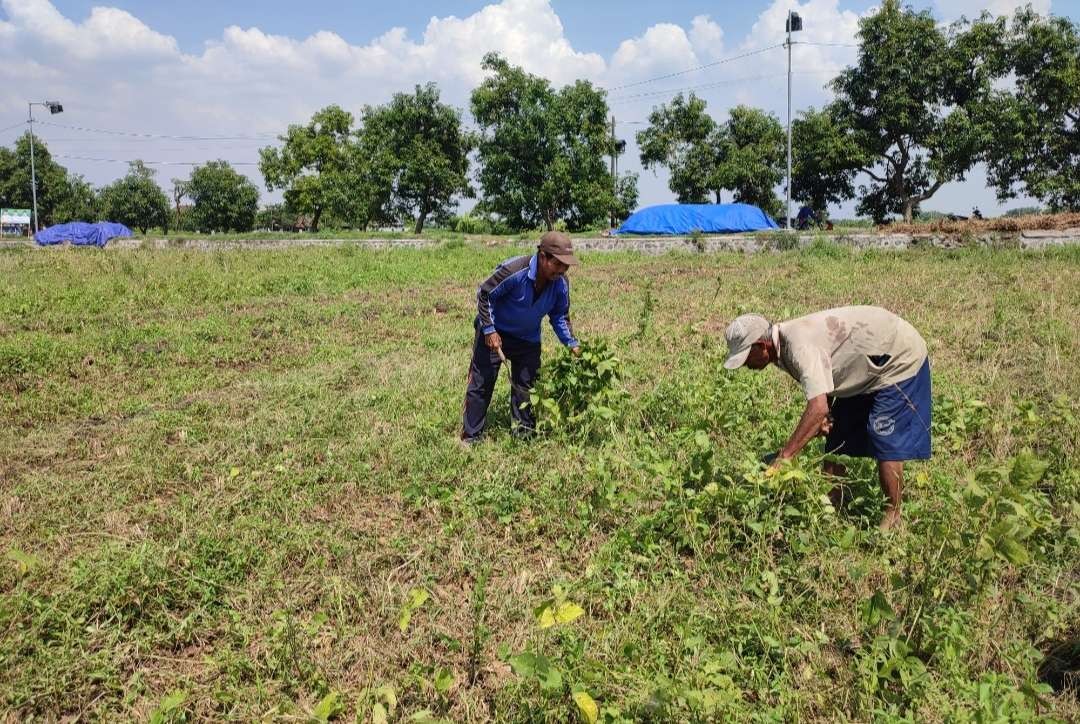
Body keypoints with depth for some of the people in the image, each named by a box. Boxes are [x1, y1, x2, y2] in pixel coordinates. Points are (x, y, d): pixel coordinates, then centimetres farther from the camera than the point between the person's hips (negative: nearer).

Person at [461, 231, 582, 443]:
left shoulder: (561, 283, -14)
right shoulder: (513, 271, -31)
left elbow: (560, 316, 1)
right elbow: (484, 294, -20)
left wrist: (572, 344, -9)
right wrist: (489, 330, -20)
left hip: (528, 339, 5)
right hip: (495, 333, -5)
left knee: (526, 386, 9)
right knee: (481, 383, -2)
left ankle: (524, 432, 24)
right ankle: (470, 437, 7)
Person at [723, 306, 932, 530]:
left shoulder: (800, 345, -36)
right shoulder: (785, 346, -6)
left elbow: (819, 408, -43)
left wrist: (783, 457, -41)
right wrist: (820, 421, -15)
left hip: (900, 360, -9)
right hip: (866, 369, 9)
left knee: (885, 445, -10)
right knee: (836, 441, 6)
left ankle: (893, 519, 5)